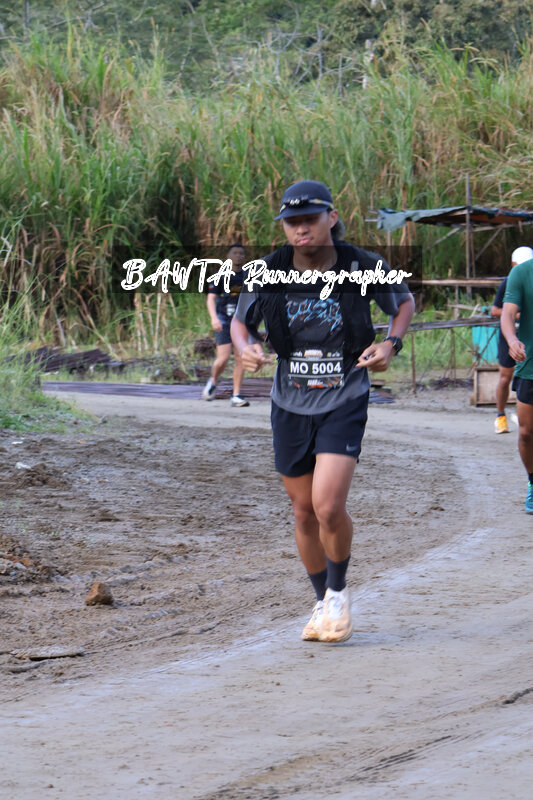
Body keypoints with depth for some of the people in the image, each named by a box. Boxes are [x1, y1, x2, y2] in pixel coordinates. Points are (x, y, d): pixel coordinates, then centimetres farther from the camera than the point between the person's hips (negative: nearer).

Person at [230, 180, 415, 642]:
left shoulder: (363, 268, -11)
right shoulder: (268, 274, -8)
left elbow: (405, 302, 8)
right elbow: (240, 321, 9)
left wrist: (391, 345, -10)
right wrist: (245, 350, -13)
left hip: (344, 402, -3)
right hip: (291, 405, 3)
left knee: (329, 507, -17)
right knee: (304, 512, 10)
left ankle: (338, 593, 8)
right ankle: (323, 604, 30)